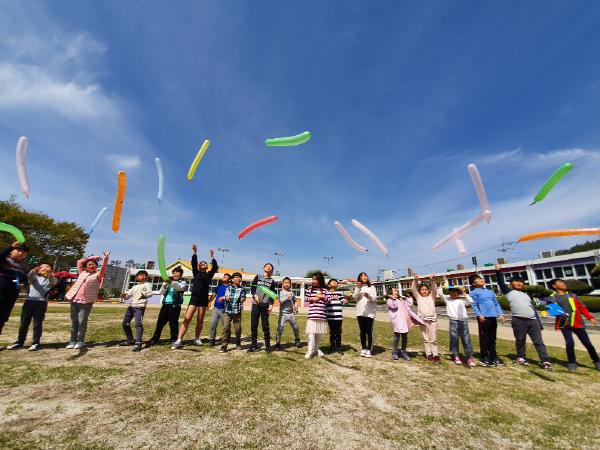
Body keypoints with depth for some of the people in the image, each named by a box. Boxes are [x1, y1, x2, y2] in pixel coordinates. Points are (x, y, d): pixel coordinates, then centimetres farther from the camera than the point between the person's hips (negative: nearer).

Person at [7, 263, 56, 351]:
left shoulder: (49, 279, 12)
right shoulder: (34, 277, 14)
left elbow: (54, 282, -10)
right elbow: (29, 276, -8)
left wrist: (50, 274, -30)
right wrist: (34, 270, -30)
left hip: (41, 302, -2)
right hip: (29, 301, 2)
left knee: (37, 323, 1)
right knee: (24, 323, 8)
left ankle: (35, 343, 6)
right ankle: (19, 342, 20)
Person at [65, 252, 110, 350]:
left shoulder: (97, 275, 2)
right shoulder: (82, 273, 17)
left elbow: (103, 268, -16)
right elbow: (79, 262, 24)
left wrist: (106, 258, -29)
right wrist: (92, 258, 17)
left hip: (86, 301, -5)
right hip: (75, 300, 5)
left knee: (82, 321, -3)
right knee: (74, 321, 10)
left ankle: (80, 341, 6)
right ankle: (73, 341, 18)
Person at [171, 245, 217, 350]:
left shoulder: (209, 274, 11)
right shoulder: (196, 273, 10)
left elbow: (215, 267, -3)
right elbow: (193, 263, -4)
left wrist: (212, 257, -6)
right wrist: (194, 253, -13)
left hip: (204, 299, 1)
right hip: (194, 298, -1)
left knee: (200, 320, 8)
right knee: (187, 318, -10)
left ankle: (197, 338, 21)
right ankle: (179, 341, -9)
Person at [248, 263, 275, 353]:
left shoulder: (272, 281, 11)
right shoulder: (258, 277, 13)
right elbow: (252, 287, 5)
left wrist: (271, 304, -6)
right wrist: (255, 295, -14)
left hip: (265, 305, -1)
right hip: (256, 304, 1)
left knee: (265, 325, 0)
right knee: (254, 325, 2)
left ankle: (267, 345, 11)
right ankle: (254, 345, 13)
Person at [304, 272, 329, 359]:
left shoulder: (324, 290, 7)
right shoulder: (310, 288, 2)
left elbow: (328, 300, 6)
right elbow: (306, 298, 0)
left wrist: (322, 296, -10)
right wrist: (313, 299, -10)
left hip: (322, 315, 3)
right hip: (312, 314, -3)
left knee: (319, 333, 13)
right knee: (311, 333, -5)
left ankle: (316, 349, 27)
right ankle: (310, 351, 1)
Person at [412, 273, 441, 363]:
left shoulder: (431, 296, 10)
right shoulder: (418, 297, 8)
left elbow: (434, 289, -5)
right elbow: (413, 289, -4)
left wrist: (432, 280, -22)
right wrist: (415, 280, -19)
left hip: (432, 319, 0)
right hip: (423, 320, 0)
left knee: (433, 338, 4)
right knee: (426, 339, 7)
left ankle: (435, 354, 14)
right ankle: (428, 354, 15)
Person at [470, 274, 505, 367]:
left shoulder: (490, 291, 21)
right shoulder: (474, 292, -1)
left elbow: (496, 303, 21)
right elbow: (474, 305, -8)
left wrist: (500, 314, 9)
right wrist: (479, 315, -20)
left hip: (493, 317, 6)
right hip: (484, 318, -6)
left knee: (492, 339, 14)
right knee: (484, 339, -1)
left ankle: (494, 357, 24)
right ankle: (484, 359, 6)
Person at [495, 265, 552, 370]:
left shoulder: (526, 295, 24)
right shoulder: (509, 291, 10)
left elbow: (533, 309, 23)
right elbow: (501, 282, -2)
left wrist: (539, 323, 18)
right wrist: (498, 271, -13)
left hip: (533, 320, 4)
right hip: (518, 320, -4)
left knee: (538, 341, 1)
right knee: (520, 341, 4)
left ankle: (546, 361, 3)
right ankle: (521, 357, 17)